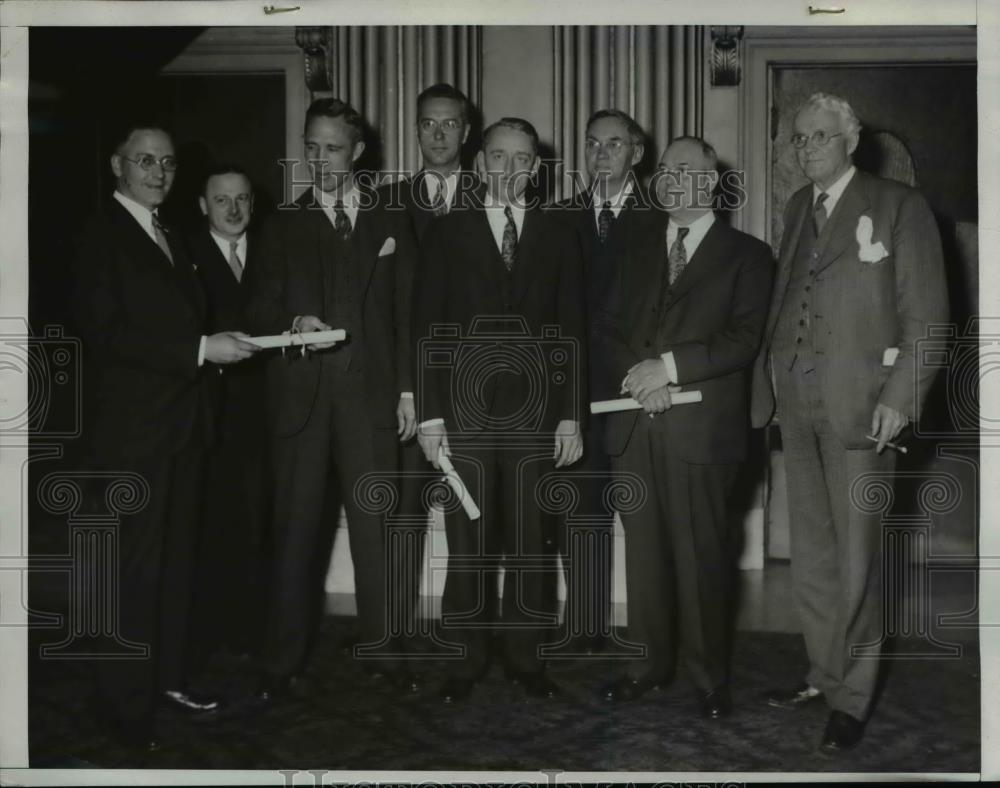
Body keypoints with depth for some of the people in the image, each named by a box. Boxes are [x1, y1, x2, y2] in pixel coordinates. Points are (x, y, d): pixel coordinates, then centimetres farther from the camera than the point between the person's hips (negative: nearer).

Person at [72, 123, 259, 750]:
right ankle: (128, 704, 11)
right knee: (136, 566, -1)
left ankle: (169, 678, 28)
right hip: (132, 431, -8)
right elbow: (105, 333, -19)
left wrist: (221, 340, 2)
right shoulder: (102, 237, -8)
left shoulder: (170, 240, 17)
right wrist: (200, 349, -22)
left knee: (177, 558, 15)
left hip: (182, 424, 8)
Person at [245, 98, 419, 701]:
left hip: (372, 394, 0)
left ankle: (380, 648, 14)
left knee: (375, 524, 3)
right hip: (302, 395, 0)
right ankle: (285, 662, 8)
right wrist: (292, 324, -15)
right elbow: (261, 311, 7)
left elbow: (407, 311, 10)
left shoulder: (391, 221, 13)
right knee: (297, 527, 1)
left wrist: (407, 388, 3)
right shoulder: (284, 226, 12)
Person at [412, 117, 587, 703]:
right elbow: (428, 328, 3)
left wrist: (572, 415, 0)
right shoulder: (447, 232, 7)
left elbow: (572, 331, 7)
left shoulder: (558, 236, 10)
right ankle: (469, 656, 16)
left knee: (529, 539, 5)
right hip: (465, 410, -1)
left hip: (535, 412, 1)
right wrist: (429, 413, -5)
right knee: (467, 540, 3)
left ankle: (526, 655, 17)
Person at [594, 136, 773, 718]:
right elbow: (610, 325, 12)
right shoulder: (637, 242, 18)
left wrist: (669, 366, -15)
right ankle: (652, 661, 21)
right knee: (644, 550, 8)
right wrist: (637, 376, -7)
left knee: (703, 555, -1)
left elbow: (744, 338, -7)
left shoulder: (747, 254, 5)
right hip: (637, 426, 4)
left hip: (702, 428, -4)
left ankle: (710, 675, 12)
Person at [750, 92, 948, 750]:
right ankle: (825, 674, 27)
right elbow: (783, 302, 13)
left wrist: (900, 397, -14)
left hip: (859, 404, -6)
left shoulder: (899, 207, -2)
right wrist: (770, 379, 3)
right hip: (797, 401, 6)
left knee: (857, 553, 1)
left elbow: (927, 314, -5)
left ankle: (853, 696, 14)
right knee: (810, 551, 13)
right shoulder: (798, 206, 16)